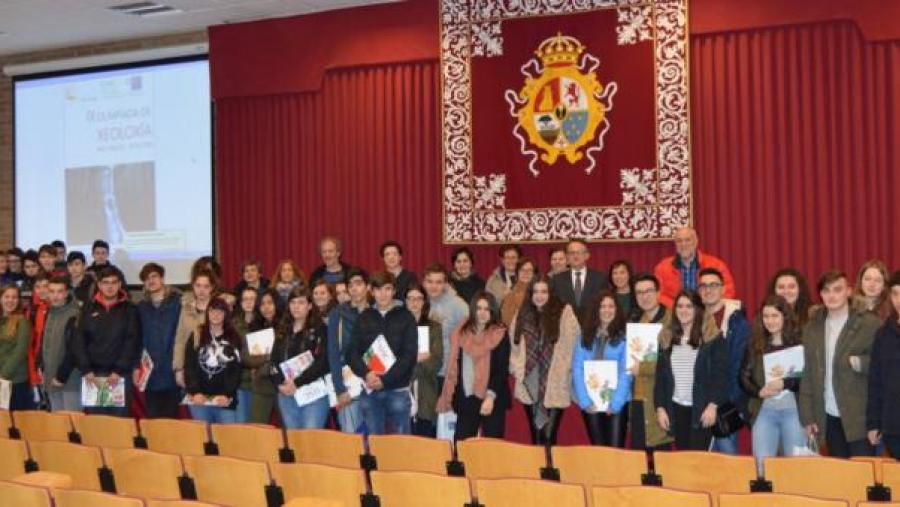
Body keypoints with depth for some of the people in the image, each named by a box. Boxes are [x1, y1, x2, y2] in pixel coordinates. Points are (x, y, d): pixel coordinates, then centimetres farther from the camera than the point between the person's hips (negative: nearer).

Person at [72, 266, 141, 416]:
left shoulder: (129, 309, 5)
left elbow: (132, 342, -3)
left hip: (120, 375, -2)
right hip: (93, 375, 2)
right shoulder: (89, 308, 10)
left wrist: (119, 371, -12)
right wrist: (86, 370, -6)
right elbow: (79, 341, 5)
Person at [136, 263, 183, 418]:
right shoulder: (142, 307, 12)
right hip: (149, 373, 4)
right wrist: (136, 367, 1)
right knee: (152, 417, 8)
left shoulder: (177, 302, -1)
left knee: (170, 417, 1)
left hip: (171, 372, -4)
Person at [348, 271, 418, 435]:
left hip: (397, 390, -2)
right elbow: (354, 352, 5)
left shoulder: (405, 317, 2)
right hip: (370, 390, 2)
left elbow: (410, 355, -6)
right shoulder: (364, 318, 10)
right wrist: (366, 373, -14)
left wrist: (385, 379, -15)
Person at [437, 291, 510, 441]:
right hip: (466, 400, 3)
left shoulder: (499, 335, -2)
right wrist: (450, 397, 8)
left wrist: (491, 396, -18)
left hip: (492, 400, -3)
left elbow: (503, 370, -7)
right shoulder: (461, 333, 8)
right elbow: (454, 367, 13)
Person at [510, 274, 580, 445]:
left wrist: (565, 370, -9)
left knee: (548, 436, -8)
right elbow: (515, 345, 17)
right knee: (535, 436, 11)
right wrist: (517, 369, 8)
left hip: (554, 386, -4)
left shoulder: (564, 312, -3)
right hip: (530, 386, 4)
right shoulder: (523, 315, 12)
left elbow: (573, 344, -7)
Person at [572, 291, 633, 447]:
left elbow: (626, 373, -6)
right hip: (591, 403, 2)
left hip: (617, 401, -2)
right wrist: (585, 401, -9)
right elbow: (577, 369, 1)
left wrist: (615, 403, -14)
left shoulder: (624, 336, 0)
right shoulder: (585, 336, 7)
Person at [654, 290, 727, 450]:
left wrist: (713, 405, -13)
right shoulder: (666, 338, 8)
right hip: (676, 409, 4)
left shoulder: (712, 337, -3)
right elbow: (660, 376, 11)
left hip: (702, 409, -4)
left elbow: (720, 375, -6)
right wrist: (660, 407, 4)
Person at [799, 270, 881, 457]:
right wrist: (807, 418, 5)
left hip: (859, 418, -4)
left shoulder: (870, 324, -2)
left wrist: (859, 363, -20)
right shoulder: (812, 328, 10)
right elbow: (807, 374, 10)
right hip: (829, 417, 4)